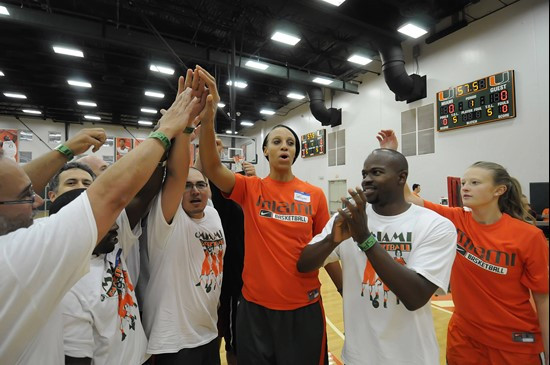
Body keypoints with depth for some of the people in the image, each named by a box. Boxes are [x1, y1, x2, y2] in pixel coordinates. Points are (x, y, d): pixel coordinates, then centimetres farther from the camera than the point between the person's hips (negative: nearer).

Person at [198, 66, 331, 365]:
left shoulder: (315, 195, -2)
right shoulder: (249, 188, -5)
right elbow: (211, 167, -22)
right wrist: (208, 116, -35)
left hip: (303, 307, 1)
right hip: (255, 305, 0)